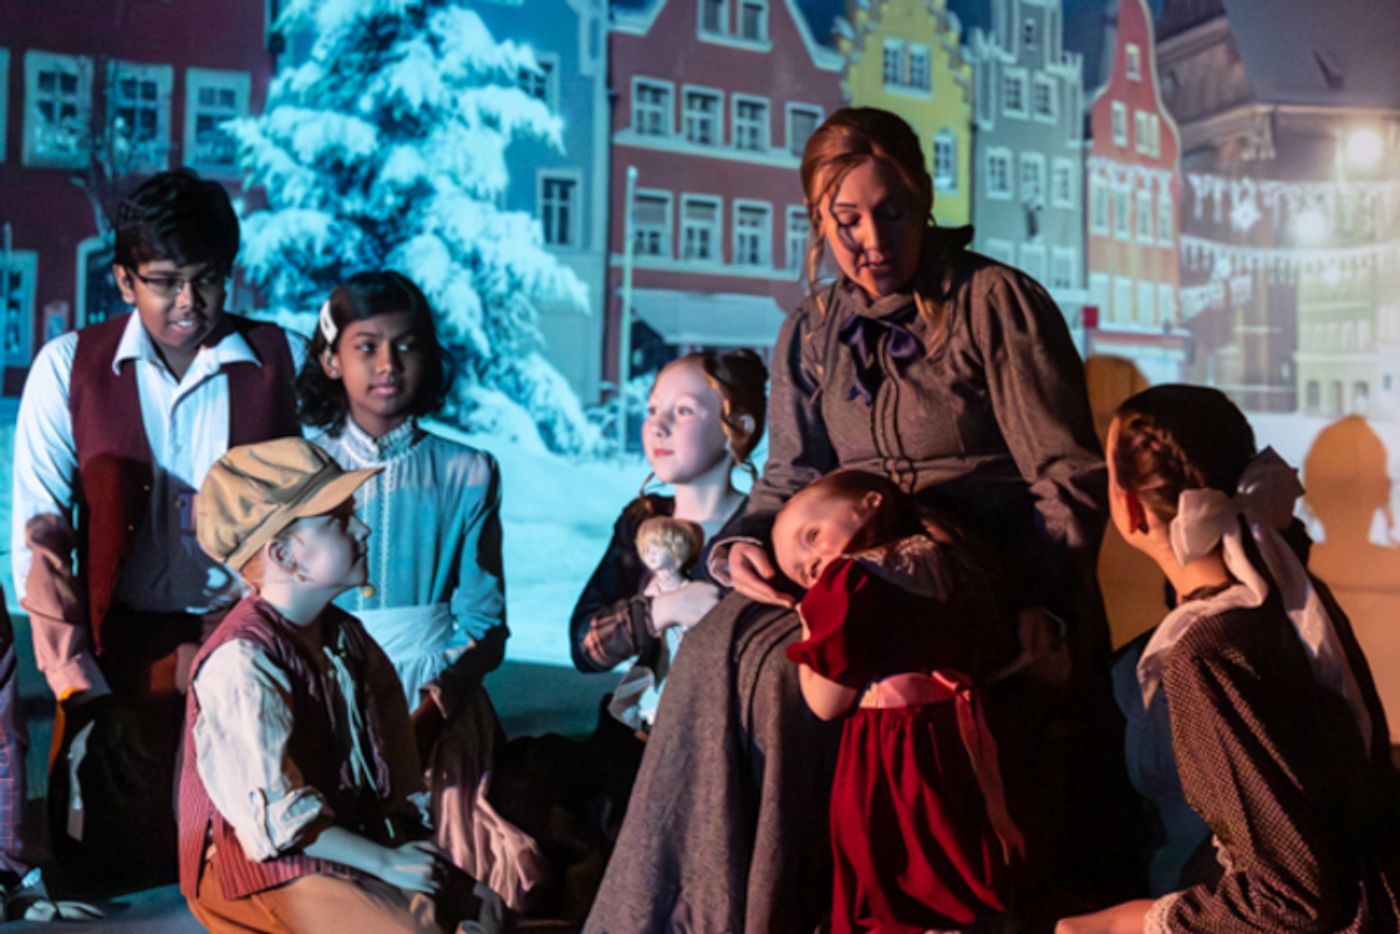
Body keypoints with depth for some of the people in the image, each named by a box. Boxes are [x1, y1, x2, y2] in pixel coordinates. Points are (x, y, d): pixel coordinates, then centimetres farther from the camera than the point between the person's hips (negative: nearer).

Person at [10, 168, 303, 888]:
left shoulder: (282, 361, -1)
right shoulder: (70, 367, -1)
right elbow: (37, 536, -3)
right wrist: (79, 686, -9)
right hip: (124, 647, 0)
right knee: (111, 862, 5)